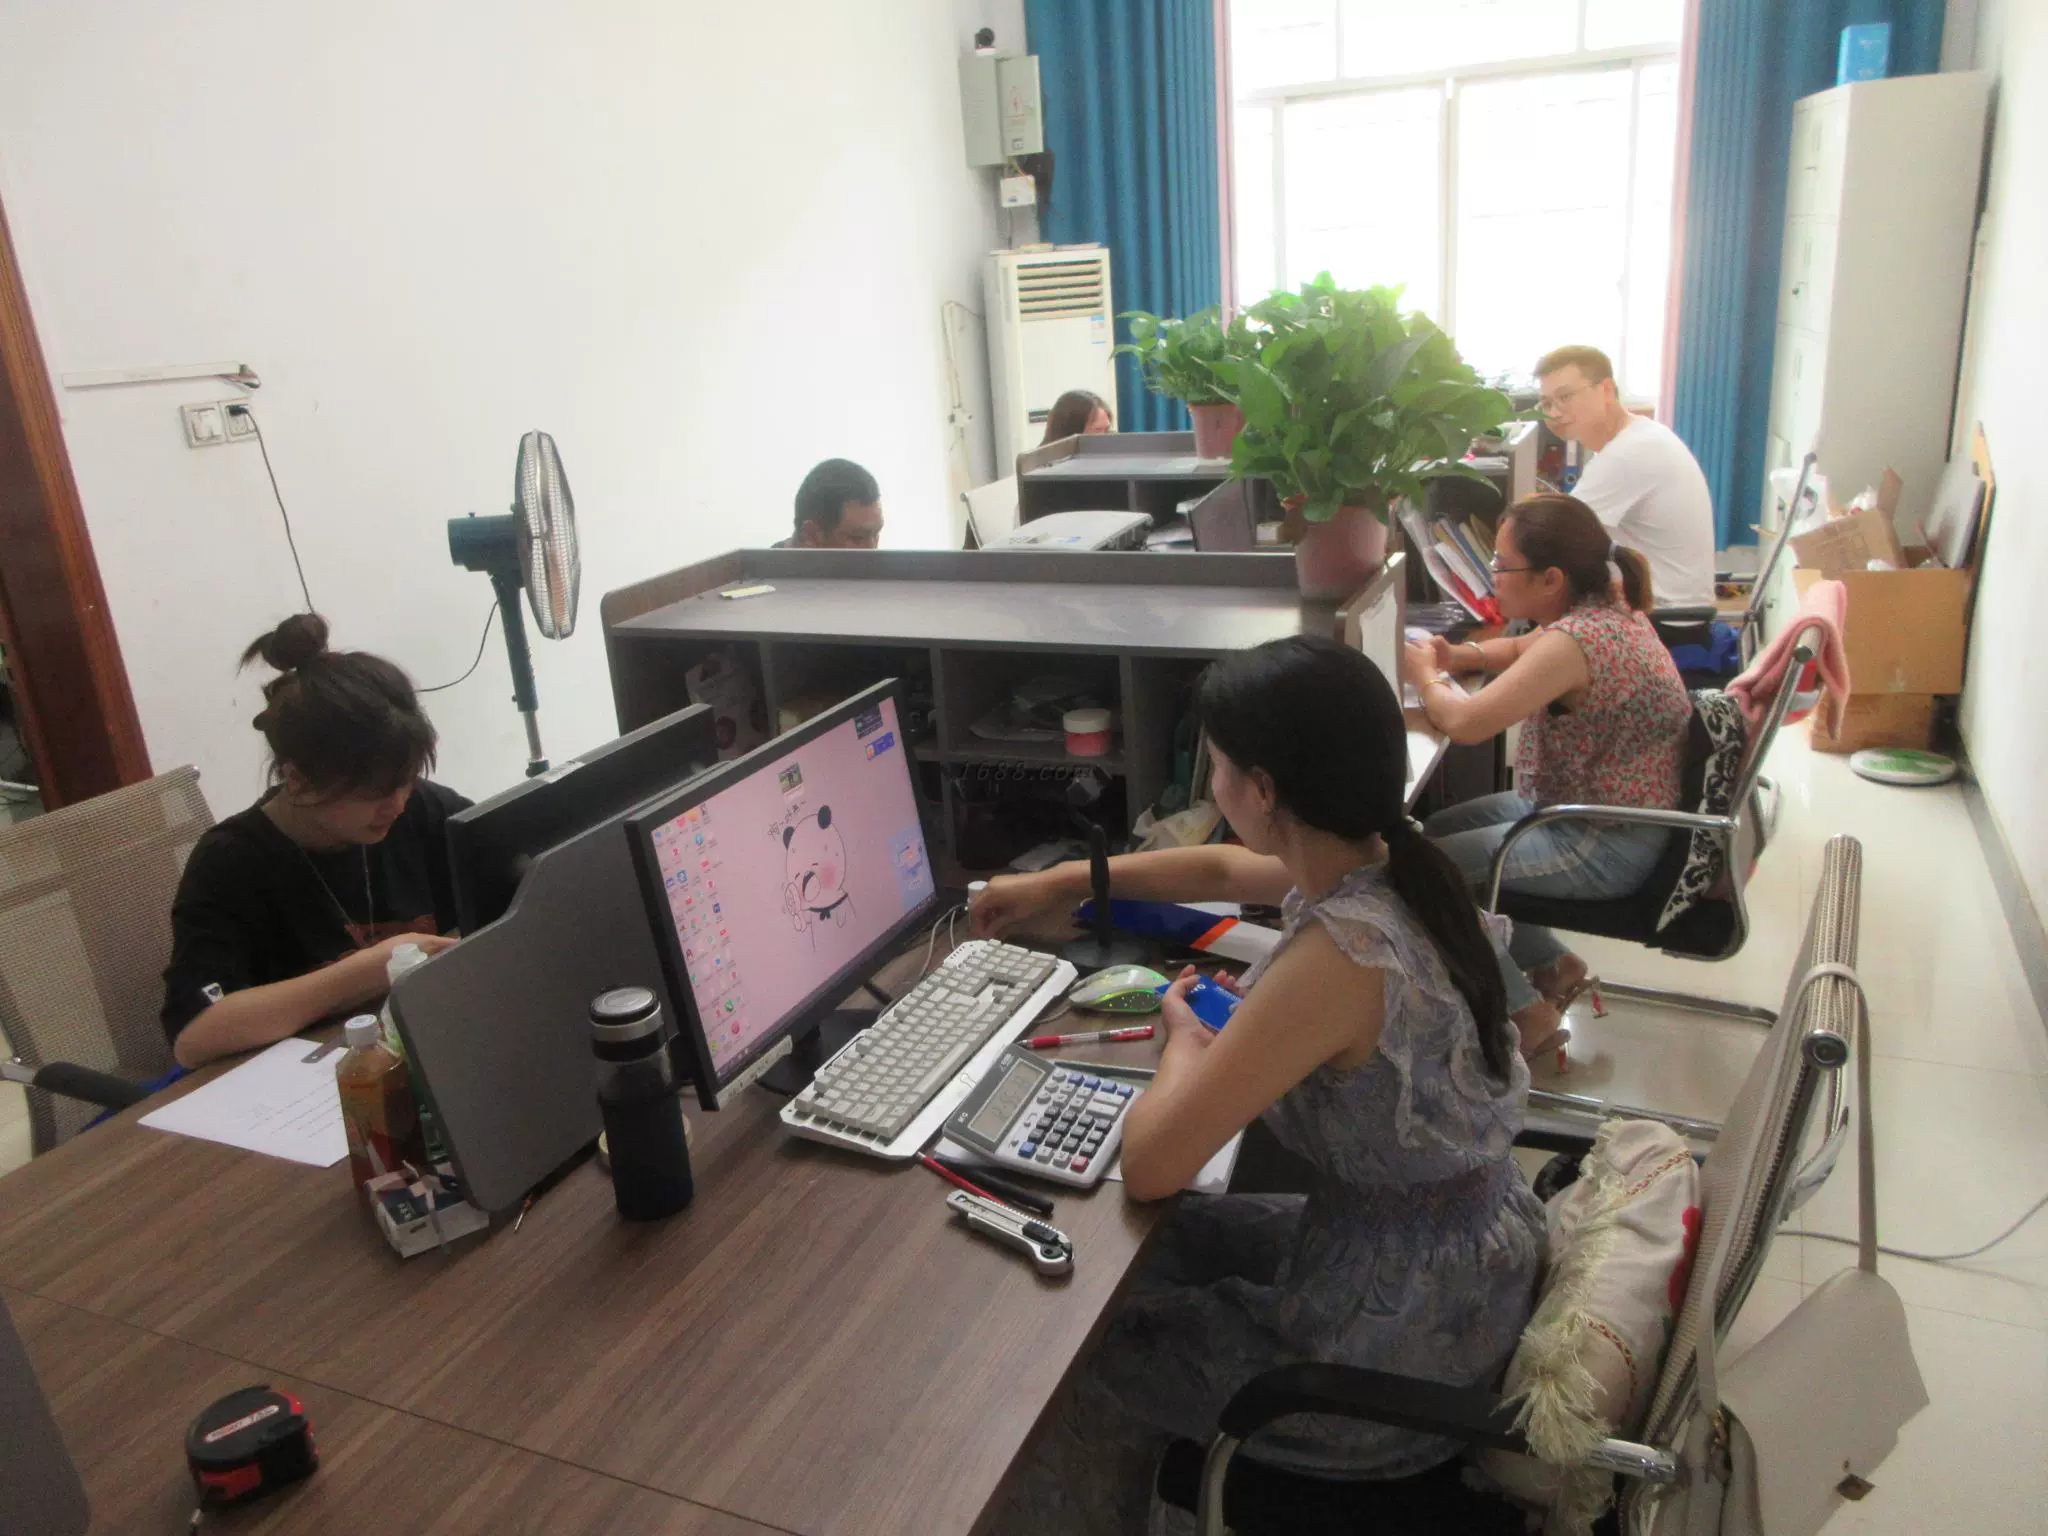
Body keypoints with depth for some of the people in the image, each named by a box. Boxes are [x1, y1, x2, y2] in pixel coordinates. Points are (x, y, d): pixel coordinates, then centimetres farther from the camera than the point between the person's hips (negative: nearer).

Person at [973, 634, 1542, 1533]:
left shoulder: (1339, 955, -33)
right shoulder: (1386, 864, -6)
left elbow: (1147, 1166, -28)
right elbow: (1223, 868, 16)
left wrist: (1185, 1039, -9)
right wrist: (1064, 881, 21)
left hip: (1405, 1344, -8)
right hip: (1473, 1262, 8)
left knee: (1073, 1354, 12)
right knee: (1171, 1242, 26)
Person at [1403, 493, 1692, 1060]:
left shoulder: (1574, 642, -29)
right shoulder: (1604, 608, 1)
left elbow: (1465, 722, -34)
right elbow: (1520, 648, 20)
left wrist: (1426, 673, -13)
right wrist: (1458, 655, 0)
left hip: (1609, 847, -10)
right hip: (1591, 807, 10)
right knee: (1436, 828, 14)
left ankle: (1523, 1013, 7)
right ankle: (1551, 964, 23)